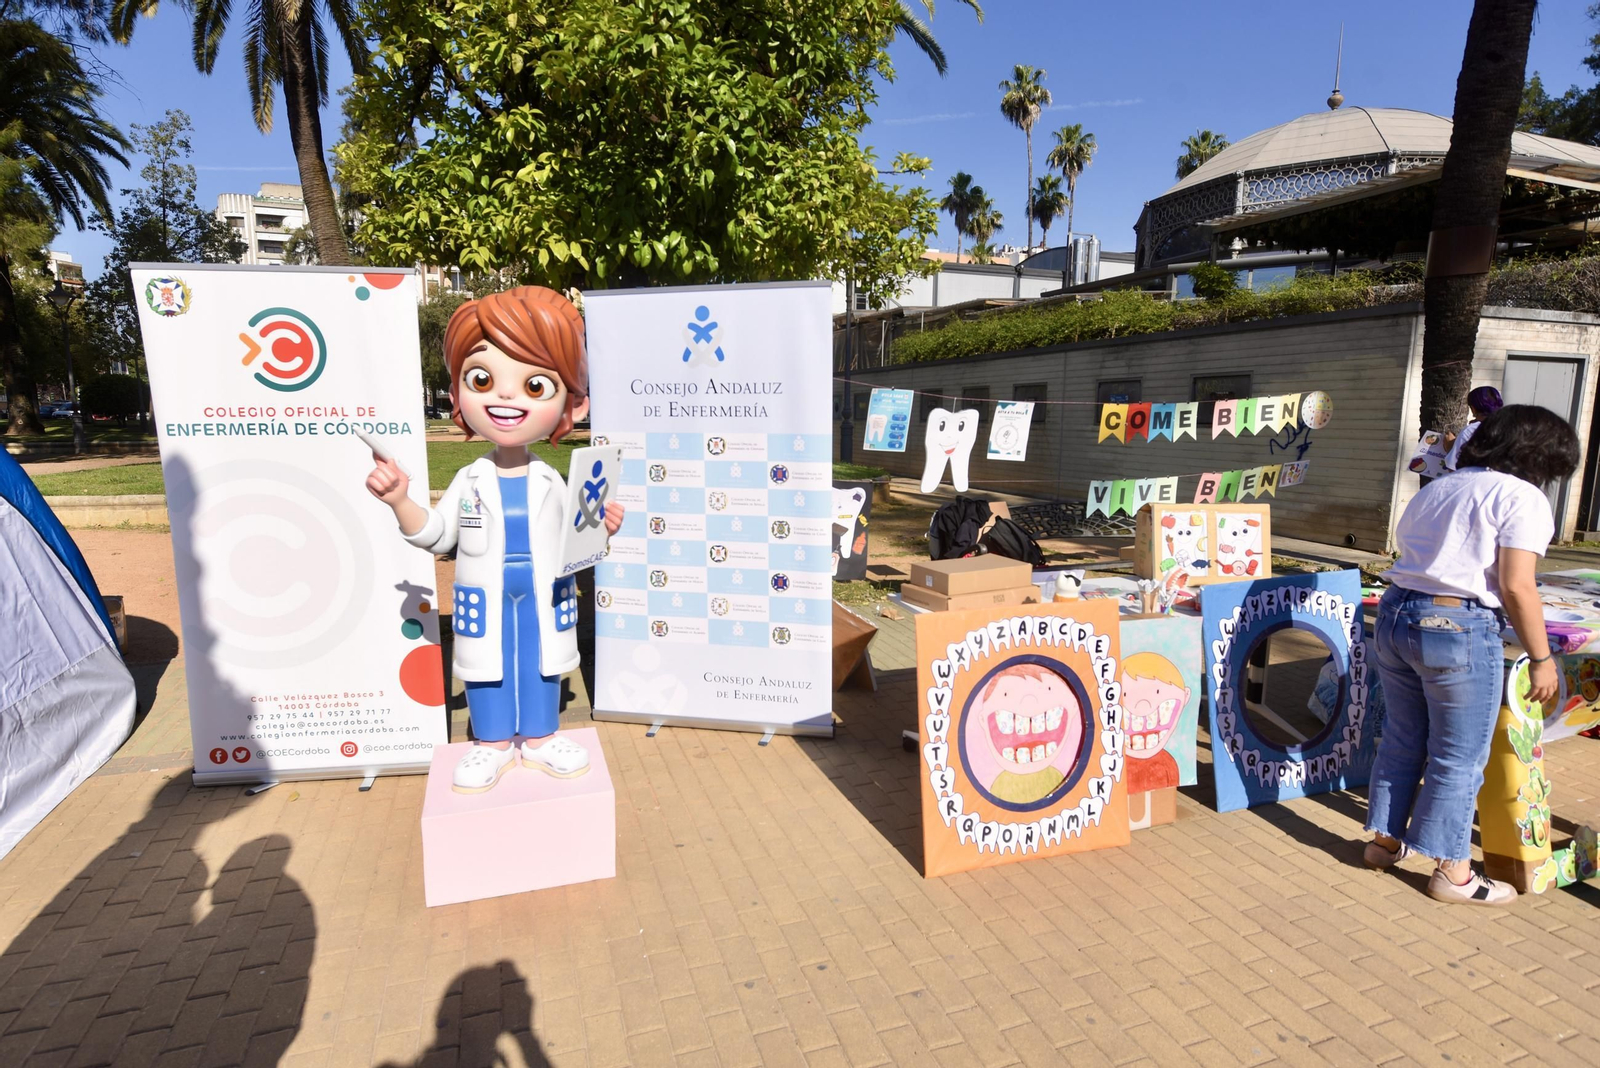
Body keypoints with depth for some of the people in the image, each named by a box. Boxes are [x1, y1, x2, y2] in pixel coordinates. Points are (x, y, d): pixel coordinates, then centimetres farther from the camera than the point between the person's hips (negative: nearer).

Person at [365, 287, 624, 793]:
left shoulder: (551, 482, -5)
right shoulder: (468, 481, -5)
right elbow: (435, 535, 0)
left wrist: (600, 528, -18)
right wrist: (400, 502, -13)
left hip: (545, 599, 0)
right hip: (484, 600, 0)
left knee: (541, 662, 12)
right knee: (487, 666, 11)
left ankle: (541, 738, 29)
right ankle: (492, 744, 28)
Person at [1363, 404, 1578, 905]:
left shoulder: (1435, 487, 16)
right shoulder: (1523, 498, -4)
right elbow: (1517, 586, -11)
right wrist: (1541, 659, -4)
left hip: (1395, 614, 6)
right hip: (1458, 626, -6)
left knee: (1402, 739, 20)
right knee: (1459, 758, 8)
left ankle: (1385, 839, 32)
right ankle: (1452, 872, 20)